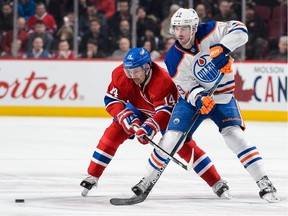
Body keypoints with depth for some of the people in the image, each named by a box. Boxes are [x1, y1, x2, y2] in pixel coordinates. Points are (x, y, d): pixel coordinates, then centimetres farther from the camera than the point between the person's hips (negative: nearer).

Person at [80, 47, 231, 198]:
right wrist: (127, 117, -34)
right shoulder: (120, 75, -27)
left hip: (167, 108, -4)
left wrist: (149, 127, -58)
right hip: (138, 110, 4)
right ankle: (92, 177, -1)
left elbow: (166, 112, -44)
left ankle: (217, 183, -5)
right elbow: (111, 100, -20)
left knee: (185, 146, -11)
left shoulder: (162, 81, -40)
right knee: (113, 134, -11)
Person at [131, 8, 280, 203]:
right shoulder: (173, 59, -16)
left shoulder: (209, 33, -19)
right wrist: (198, 98, -38)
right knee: (171, 138, -9)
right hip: (192, 99, 1)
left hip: (222, 97, -1)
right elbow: (187, 87, -16)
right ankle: (148, 180, 11)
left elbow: (240, 30, -24)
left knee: (235, 135, -19)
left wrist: (223, 48, -39)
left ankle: (264, 183, -14)